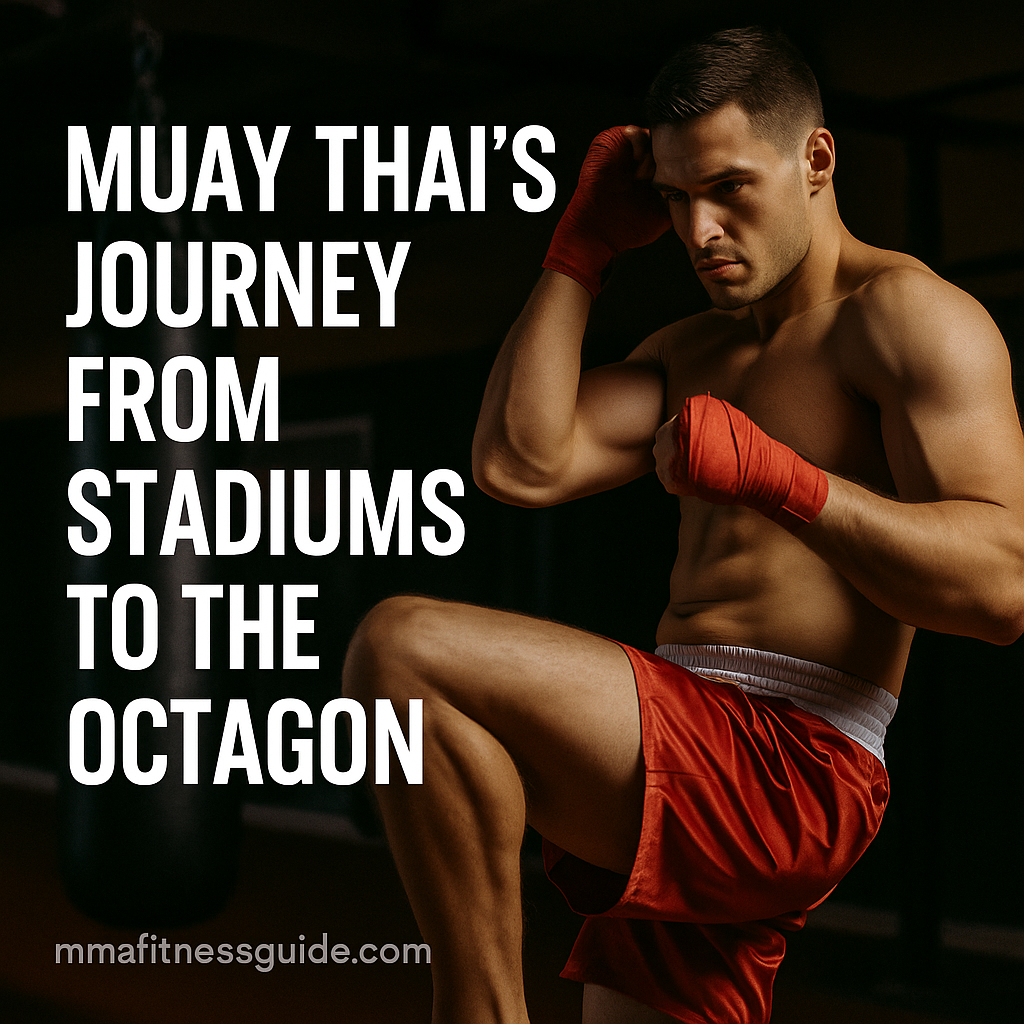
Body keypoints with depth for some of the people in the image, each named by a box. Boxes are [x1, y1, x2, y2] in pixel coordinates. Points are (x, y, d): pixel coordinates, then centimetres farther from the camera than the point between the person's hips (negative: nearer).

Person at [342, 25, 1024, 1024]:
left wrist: (781, 480, -26)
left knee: (402, 646, -23)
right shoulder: (691, 352, 23)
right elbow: (520, 465, 7)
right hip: (686, 789, 9)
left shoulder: (903, 310, -3)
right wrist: (582, 248, 13)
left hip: (790, 770, -9)